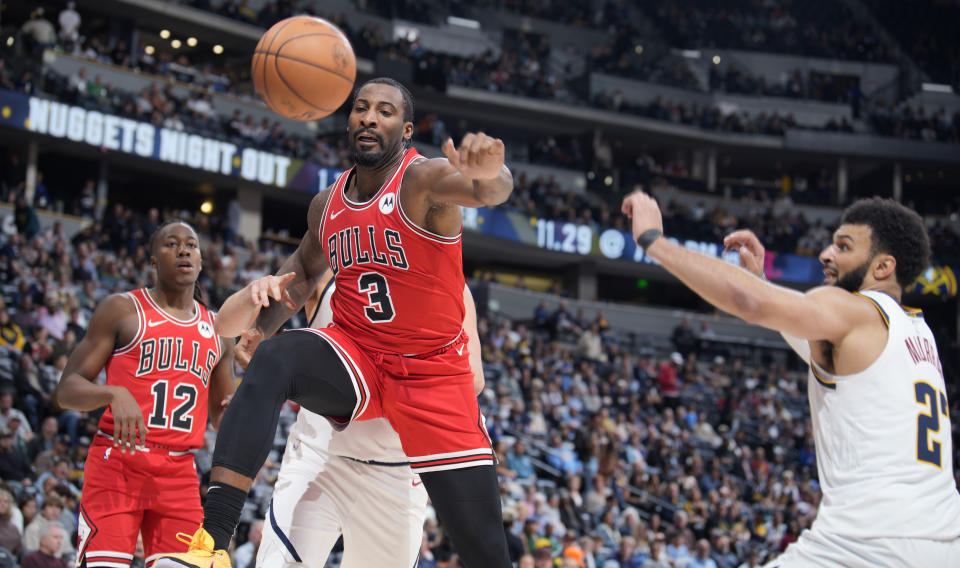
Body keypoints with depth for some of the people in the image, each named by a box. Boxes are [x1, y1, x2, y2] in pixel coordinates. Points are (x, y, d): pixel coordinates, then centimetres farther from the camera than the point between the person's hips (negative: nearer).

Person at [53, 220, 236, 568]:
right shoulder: (122, 310, 3)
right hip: (117, 461, -4)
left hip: (180, 472, 5)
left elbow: (221, 417, 26)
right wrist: (115, 393, -22)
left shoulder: (218, 330, 17)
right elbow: (67, 390, -2)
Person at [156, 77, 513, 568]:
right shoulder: (327, 205, 4)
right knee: (274, 360, -30)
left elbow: (490, 191, -37)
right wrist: (263, 324, 8)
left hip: (432, 372, -3)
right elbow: (306, 266, 25)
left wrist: (489, 178, -62)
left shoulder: (423, 180, -14)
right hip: (355, 355, 3)